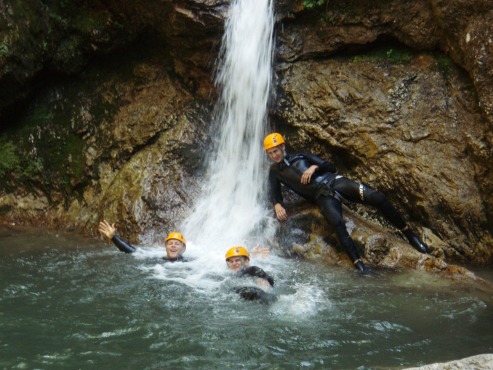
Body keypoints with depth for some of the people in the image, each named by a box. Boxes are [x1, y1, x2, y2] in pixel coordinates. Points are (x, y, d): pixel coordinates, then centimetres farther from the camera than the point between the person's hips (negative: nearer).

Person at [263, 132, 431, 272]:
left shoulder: (300, 156, 16)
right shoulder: (275, 171, 17)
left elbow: (330, 166, 14)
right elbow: (274, 193, 9)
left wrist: (315, 167, -6)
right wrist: (277, 205, -13)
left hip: (333, 181, 1)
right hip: (322, 196, -1)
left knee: (377, 198, -18)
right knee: (337, 223, -33)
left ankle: (409, 234, -8)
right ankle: (358, 263, -36)